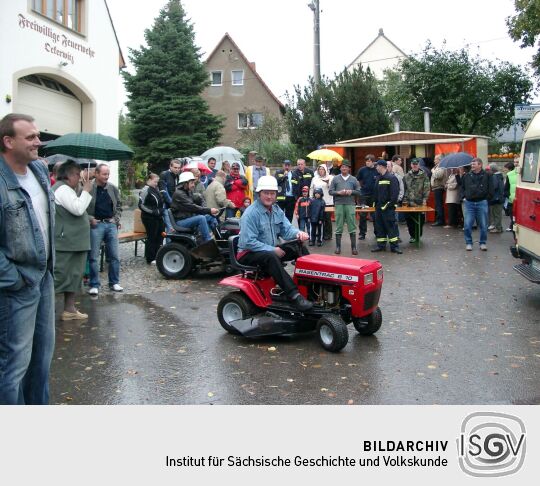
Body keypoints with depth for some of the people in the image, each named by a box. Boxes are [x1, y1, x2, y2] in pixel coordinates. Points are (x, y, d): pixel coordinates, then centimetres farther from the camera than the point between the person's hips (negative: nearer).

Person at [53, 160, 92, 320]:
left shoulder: (66, 189, 21)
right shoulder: (63, 189, -13)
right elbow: (78, 209, -22)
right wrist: (86, 191, -14)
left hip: (74, 242, 11)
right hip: (66, 242, -11)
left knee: (73, 276, 13)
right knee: (58, 276, -9)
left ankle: (70, 309, 18)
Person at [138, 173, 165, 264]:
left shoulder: (155, 189, 13)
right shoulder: (146, 190, -11)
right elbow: (141, 205, -16)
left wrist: (162, 210, 12)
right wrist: (152, 211, -20)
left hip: (158, 217, 8)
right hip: (149, 218, -8)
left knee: (160, 236, 12)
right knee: (151, 237, -2)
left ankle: (157, 255, 24)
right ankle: (150, 259, 8)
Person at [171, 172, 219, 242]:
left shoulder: (189, 192, 15)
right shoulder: (178, 194, -16)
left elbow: (196, 205, 11)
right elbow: (192, 207, -25)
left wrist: (210, 211, -6)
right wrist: (209, 210, -26)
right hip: (181, 221, -9)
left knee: (211, 217, -1)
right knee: (201, 218, -30)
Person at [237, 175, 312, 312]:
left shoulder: (277, 210, 7)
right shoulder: (251, 213, -18)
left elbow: (287, 230, -1)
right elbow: (249, 242, -24)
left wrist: (298, 233, -24)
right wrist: (272, 249, -25)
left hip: (271, 250, 8)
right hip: (249, 253, -8)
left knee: (300, 249, -4)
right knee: (271, 257, -38)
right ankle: (295, 296, -43)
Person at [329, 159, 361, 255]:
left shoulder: (353, 179, 10)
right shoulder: (335, 178, 8)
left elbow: (359, 191, 9)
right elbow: (330, 191, 4)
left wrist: (351, 191, -9)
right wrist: (339, 192, -12)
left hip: (350, 204, 0)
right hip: (339, 204, 0)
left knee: (352, 227, 0)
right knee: (339, 227, 4)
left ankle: (353, 247, 5)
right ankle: (338, 247, 11)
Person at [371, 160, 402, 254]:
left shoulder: (392, 178, -9)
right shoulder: (378, 178, 15)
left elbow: (395, 193, -14)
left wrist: (390, 204, -18)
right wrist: (375, 202, 12)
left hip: (388, 207, -8)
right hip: (379, 207, 8)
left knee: (391, 226, -5)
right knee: (379, 226, 10)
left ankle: (394, 246, 0)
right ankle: (381, 245, 18)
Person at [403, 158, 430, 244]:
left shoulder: (424, 175, 2)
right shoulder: (407, 176, 10)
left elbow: (426, 188, -3)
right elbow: (404, 188, 11)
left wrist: (425, 199, -11)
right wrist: (405, 200, 5)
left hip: (420, 202, -2)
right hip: (409, 203, 2)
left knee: (420, 220, 2)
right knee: (409, 220, 2)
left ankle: (418, 235, 17)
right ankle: (412, 236, 15)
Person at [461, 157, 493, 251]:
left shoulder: (486, 176, -1)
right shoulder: (467, 176, 6)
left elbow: (490, 190, 3)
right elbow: (462, 187, 19)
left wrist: (485, 198, -2)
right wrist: (465, 195, 7)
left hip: (482, 203, -2)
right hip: (469, 203, 2)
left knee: (483, 225, 6)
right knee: (467, 225, -2)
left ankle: (483, 243, 19)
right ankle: (468, 243, 11)